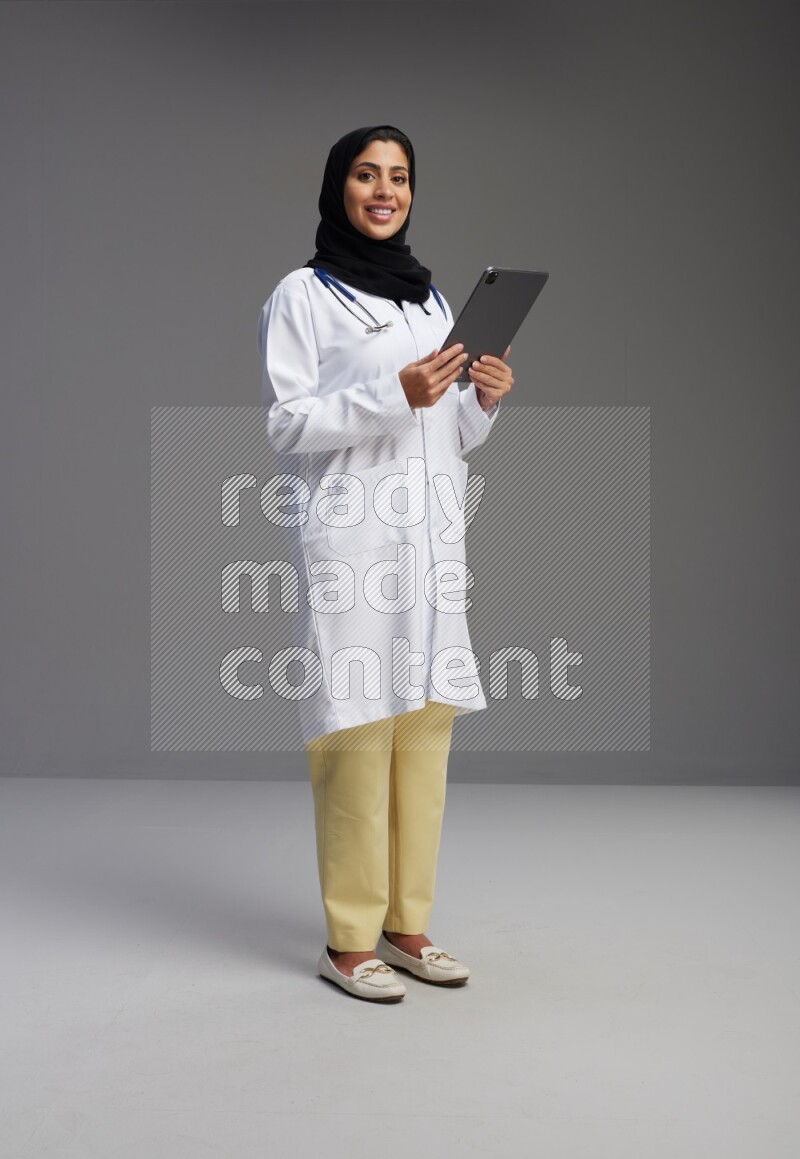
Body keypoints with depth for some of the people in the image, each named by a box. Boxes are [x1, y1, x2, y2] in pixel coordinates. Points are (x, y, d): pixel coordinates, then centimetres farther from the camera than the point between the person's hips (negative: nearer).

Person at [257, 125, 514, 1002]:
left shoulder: (430, 297, 20)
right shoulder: (302, 296, 1)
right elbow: (286, 424, -7)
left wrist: (484, 400, 1)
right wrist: (396, 393, -16)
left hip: (431, 539, 6)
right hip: (348, 541, -6)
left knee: (425, 730, 5)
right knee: (357, 730, -8)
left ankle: (406, 922, 15)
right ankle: (348, 939, 1)